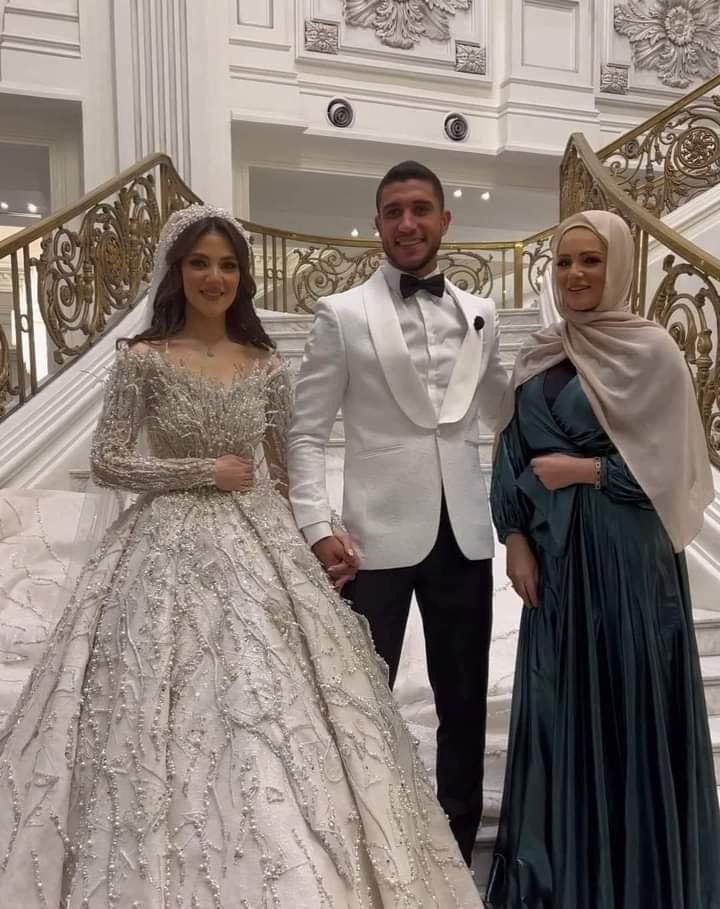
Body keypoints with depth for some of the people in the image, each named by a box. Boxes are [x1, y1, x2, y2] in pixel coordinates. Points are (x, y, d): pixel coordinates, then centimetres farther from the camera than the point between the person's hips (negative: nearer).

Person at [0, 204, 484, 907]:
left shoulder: (265, 365, 8)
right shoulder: (144, 360, -4)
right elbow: (108, 462, -5)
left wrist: (285, 529, 11)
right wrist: (205, 471, -11)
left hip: (261, 544, 4)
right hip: (173, 549, -3)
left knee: (273, 708, 4)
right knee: (178, 718, -1)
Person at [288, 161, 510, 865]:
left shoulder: (479, 315, 10)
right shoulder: (343, 314, -2)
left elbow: (505, 408, 20)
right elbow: (305, 432, -4)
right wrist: (316, 528, -14)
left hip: (463, 533, 4)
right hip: (378, 536, -3)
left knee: (464, 699, 14)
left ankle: (458, 843, 34)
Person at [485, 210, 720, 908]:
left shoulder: (651, 350, -7)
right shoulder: (539, 355, 8)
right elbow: (513, 453, 7)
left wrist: (584, 471, -13)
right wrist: (516, 539, -2)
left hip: (626, 556, -5)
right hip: (555, 553, 5)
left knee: (626, 701, 5)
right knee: (559, 703, 13)